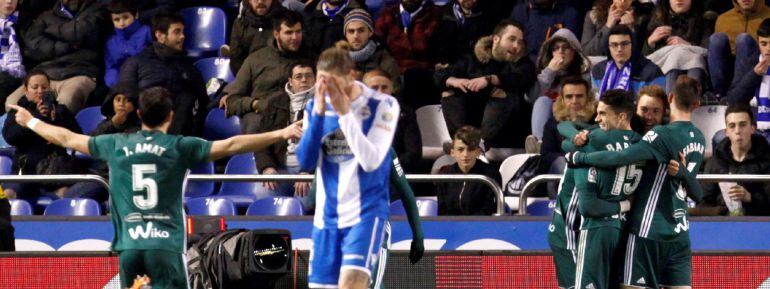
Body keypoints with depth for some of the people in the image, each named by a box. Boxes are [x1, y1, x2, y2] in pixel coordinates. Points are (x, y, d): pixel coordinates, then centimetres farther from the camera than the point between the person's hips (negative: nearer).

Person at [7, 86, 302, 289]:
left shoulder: (117, 145, 9)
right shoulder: (179, 147, -1)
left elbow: (67, 138, 22)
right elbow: (230, 145, -8)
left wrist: (31, 122, 38)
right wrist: (280, 134, -6)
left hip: (128, 246, 3)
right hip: (166, 245, -3)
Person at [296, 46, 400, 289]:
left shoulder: (382, 105, -8)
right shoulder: (316, 107, 5)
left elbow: (371, 160, -18)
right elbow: (306, 161, -4)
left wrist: (345, 113, -20)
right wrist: (318, 113, -14)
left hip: (365, 212, -5)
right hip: (327, 215, 5)